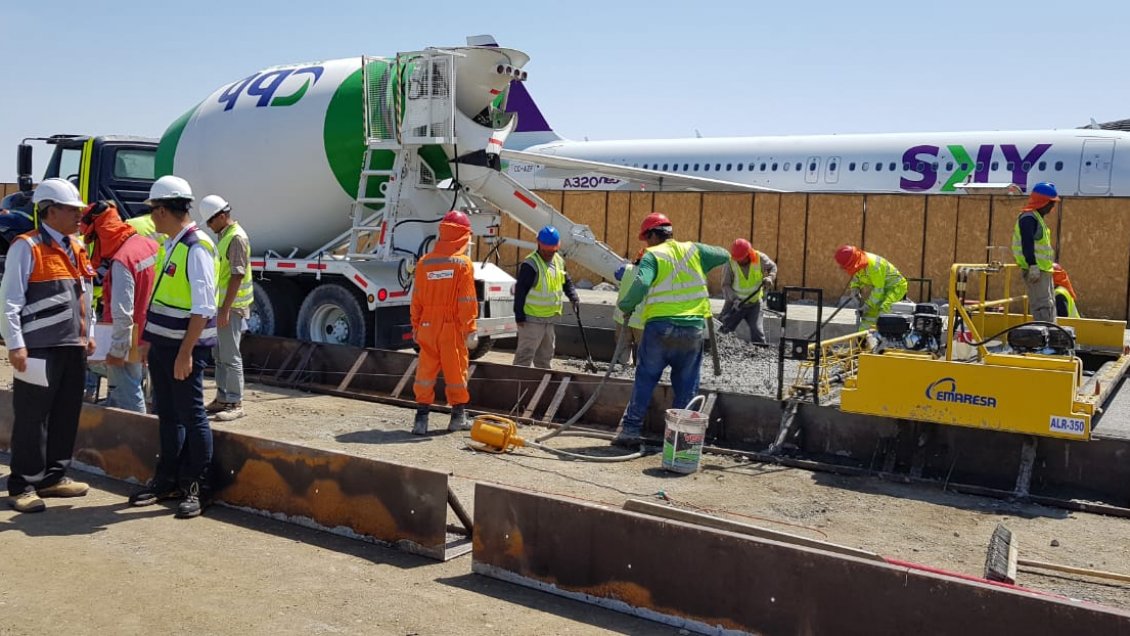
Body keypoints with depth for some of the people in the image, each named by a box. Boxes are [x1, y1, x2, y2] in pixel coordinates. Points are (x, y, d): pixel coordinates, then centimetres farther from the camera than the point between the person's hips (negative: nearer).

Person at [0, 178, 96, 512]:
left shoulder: (77, 248, 15)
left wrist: (87, 335, 18)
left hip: (74, 347, 7)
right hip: (40, 348, -7)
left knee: (66, 415, 12)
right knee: (31, 418, 0)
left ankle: (53, 477, 24)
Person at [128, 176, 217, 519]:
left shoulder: (196, 248, -17)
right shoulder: (171, 245, 12)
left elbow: (202, 309, -21)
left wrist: (185, 353, -23)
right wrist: (150, 340, 19)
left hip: (184, 348, -9)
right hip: (162, 344, 9)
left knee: (190, 415, 1)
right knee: (167, 415, 17)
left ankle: (197, 488, 11)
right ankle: (167, 480, 29)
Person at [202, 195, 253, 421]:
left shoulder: (237, 238, -16)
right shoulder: (224, 235, 15)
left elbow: (237, 276, -21)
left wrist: (225, 309, -22)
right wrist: (220, 308, 21)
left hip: (231, 307, -10)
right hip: (221, 305, 10)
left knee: (230, 356, -5)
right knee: (219, 354, 15)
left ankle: (235, 403, 2)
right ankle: (222, 398, 25)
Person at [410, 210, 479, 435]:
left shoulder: (425, 262, 3)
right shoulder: (463, 263, -9)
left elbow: (417, 298, 8)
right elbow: (467, 300, -11)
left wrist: (416, 325, 17)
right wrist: (470, 330, -8)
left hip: (428, 326, 3)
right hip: (453, 327, -3)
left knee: (425, 371, 8)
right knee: (456, 370, 8)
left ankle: (422, 417, 6)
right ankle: (458, 416, 17)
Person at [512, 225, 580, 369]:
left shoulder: (558, 261, 7)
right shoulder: (530, 265, -18)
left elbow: (566, 282, 19)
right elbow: (520, 291, -19)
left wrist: (574, 298, 2)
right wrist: (519, 316, -20)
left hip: (549, 318, 8)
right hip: (532, 319, -8)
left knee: (545, 355, 18)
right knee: (525, 354, -8)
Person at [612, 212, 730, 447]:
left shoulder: (652, 255, -4)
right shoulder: (693, 250, 8)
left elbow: (640, 285, -20)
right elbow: (724, 255, 22)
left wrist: (626, 306, -5)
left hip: (660, 327, -3)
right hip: (693, 330, 3)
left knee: (645, 380, 8)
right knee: (686, 386, 12)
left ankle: (631, 429, 7)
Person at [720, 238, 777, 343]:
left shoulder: (760, 258, -13)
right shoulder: (730, 262, -20)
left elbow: (773, 267, 7)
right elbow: (725, 285, -19)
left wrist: (770, 277, -14)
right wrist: (734, 299, -33)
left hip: (754, 303, 1)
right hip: (735, 303, -1)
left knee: (757, 332, -6)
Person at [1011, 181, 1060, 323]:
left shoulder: (1037, 217, 20)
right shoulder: (1028, 218, -13)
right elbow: (1027, 244, -23)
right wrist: (1033, 265, -28)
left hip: (1043, 269, 11)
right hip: (1035, 269, -11)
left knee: (1049, 304, 14)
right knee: (1043, 304, -14)